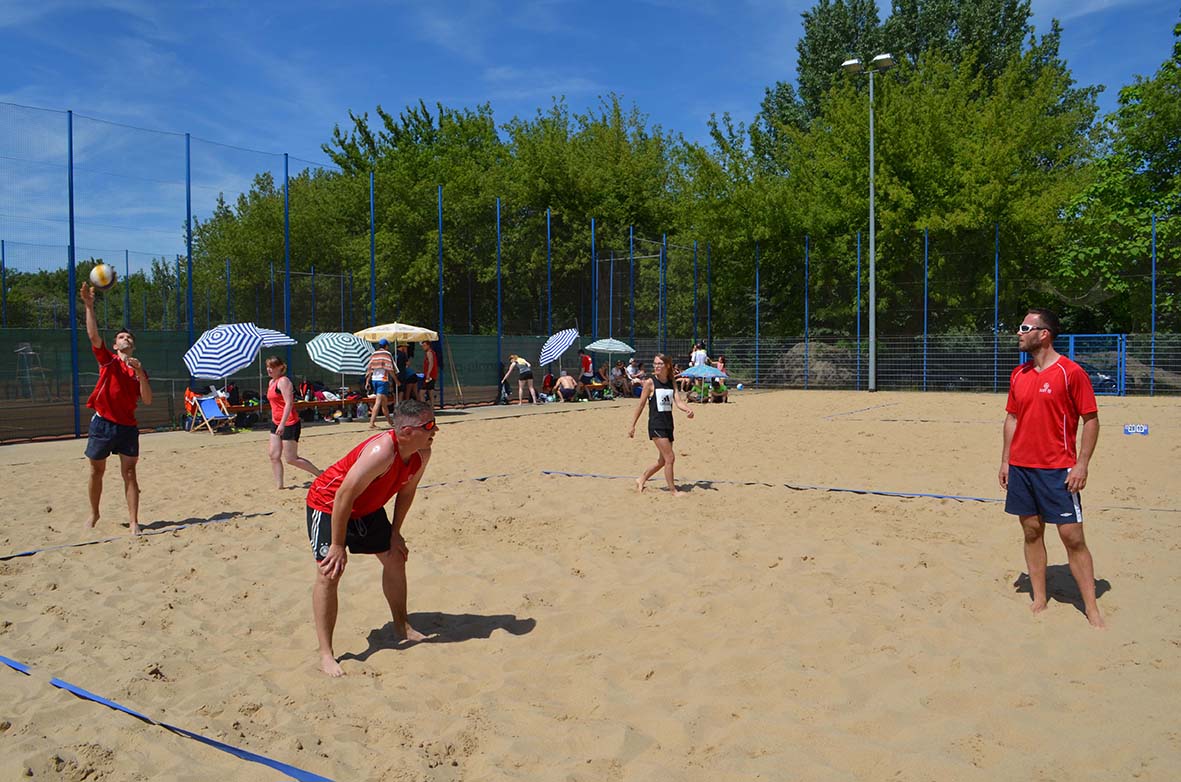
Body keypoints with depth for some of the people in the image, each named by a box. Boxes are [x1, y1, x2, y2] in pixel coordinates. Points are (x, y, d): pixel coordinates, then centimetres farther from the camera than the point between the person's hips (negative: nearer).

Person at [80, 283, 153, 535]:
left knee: (129, 473, -2)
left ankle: (133, 522, -1)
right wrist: (89, 306, -23)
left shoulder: (139, 370, 9)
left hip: (127, 426, 1)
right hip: (102, 422, 0)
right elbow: (93, 335, -11)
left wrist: (139, 372, -14)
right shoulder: (107, 360, 5)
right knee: (96, 471, 10)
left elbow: (147, 400, -3)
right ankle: (94, 514, 30)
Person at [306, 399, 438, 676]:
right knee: (330, 572, -15)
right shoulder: (381, 452, -39)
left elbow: (407, 491, 4)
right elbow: (344, 495, -35)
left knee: (395, 558, 12)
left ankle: (402, 628, 30)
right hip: (328, 505, -8)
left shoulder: (422, 454, -14)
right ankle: (326, 655, -8)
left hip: (367, 508, 8)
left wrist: (395, 533, 5)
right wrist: (338, 546, -28)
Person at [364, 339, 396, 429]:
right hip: (383, 379, -7)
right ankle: (372, 423, -18)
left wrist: (367, 381, 8)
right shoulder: (387, 354, -4)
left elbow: (369, 368, 7)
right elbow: (390, 369, -10)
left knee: (384, 401, 19)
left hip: (374, 379, 7)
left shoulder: (373, 354, 12)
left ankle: (390, 421, 32)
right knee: (378, 402, -10)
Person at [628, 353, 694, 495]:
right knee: (670, 457, -10)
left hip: (668, 424, 6)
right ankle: (673, 490, 0)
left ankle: (641, 480, 32)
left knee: (663, 460, 13)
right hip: (656, 425, -6)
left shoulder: (671, 383, 8)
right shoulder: (650, 382, -6)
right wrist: (633, 425, -2)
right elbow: (641, 405, -3)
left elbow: (678, 401, -2)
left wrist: (688, 410, -23)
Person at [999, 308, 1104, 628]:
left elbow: (1090, 420, -7)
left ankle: (1091, 609, 7)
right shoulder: (1019, 374, 10)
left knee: (1072, 536, -4)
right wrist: (1005, 461, 12)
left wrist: (1082, 465, -12)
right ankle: (1039, 603, 18)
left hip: (1058, 470, -6)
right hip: (1020, 468, 6)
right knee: (1032, 532, 10)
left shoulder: (1071, 372, -8)